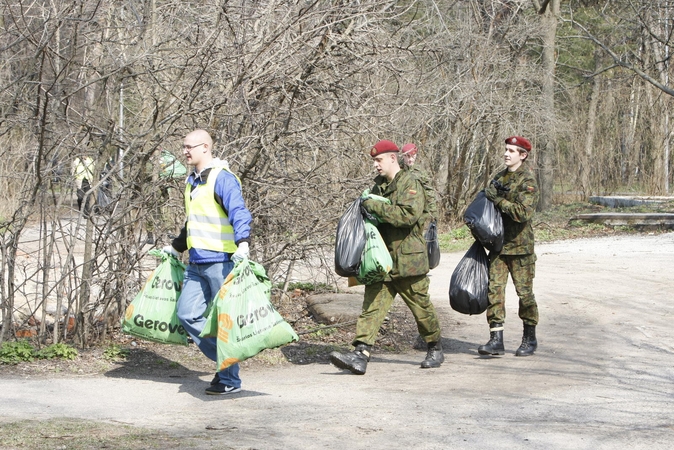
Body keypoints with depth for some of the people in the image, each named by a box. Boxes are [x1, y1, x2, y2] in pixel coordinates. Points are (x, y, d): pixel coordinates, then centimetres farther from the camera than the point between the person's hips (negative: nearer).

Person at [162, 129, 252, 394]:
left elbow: (239, 212, -23)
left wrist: (242, 243, -37)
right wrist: (176, 247, 38)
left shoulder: (222, 178, -11)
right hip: (197, 263, 9)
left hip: (221, 262, -9)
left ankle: (229, 380, 6)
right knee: (187, 313, 4)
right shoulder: (192, 181, 17)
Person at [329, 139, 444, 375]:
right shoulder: (379, 186, 15)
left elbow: (408, 215, -25)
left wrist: (373, 206, -21)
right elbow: (372, 216, 30)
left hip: (407, 259, -6)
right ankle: (360, 355, -15)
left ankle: (435, 349, 27)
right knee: (372, 306, -6)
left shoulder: (410, 185, -9)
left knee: (421, 307, 7)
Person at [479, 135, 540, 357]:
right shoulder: (500, 177, 11)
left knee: (524, 292, 3)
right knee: (494, 288, -3)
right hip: (498, 244, 6)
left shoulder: (527, 181, -11)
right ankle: (496, 339, -3)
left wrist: (498, 199, -20)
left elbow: (523, 212, -24)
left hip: (519, 246, -6)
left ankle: (530, 339, 16)